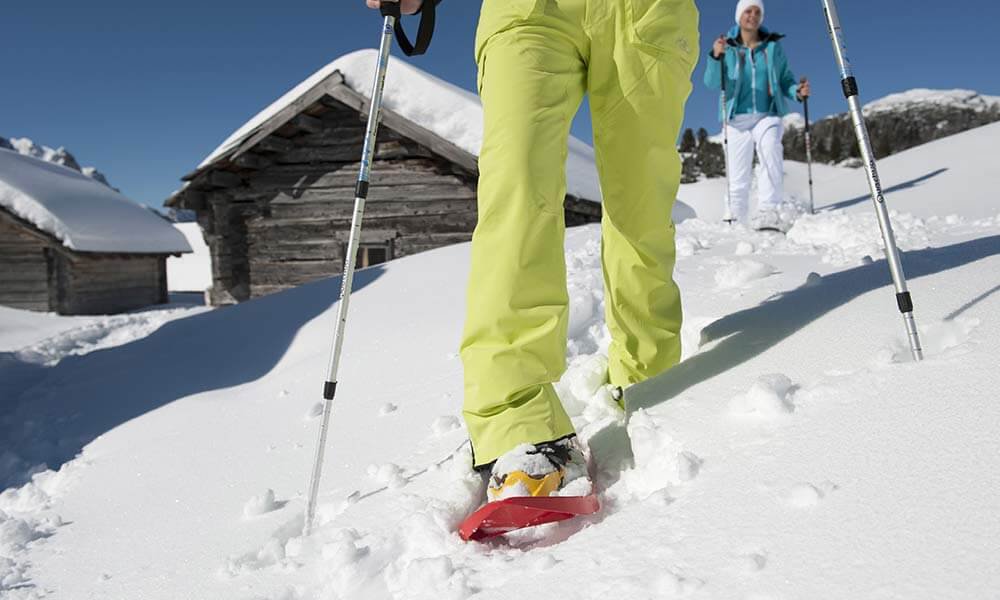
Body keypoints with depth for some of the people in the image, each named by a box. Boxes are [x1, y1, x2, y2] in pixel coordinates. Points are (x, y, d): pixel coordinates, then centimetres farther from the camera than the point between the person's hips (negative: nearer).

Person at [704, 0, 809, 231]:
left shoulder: (774, 46, 8)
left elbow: (785, 79, 11)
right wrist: (716, 56, -25)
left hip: (768, 116, -1)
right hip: (737, 118, 1)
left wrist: (798, 91, -11)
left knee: (769, 150, -29)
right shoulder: (727, 47, 4)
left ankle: (770, 211, -38)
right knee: (737, 176, 1)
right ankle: (734, 221, 15)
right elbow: (712, 83, -7)